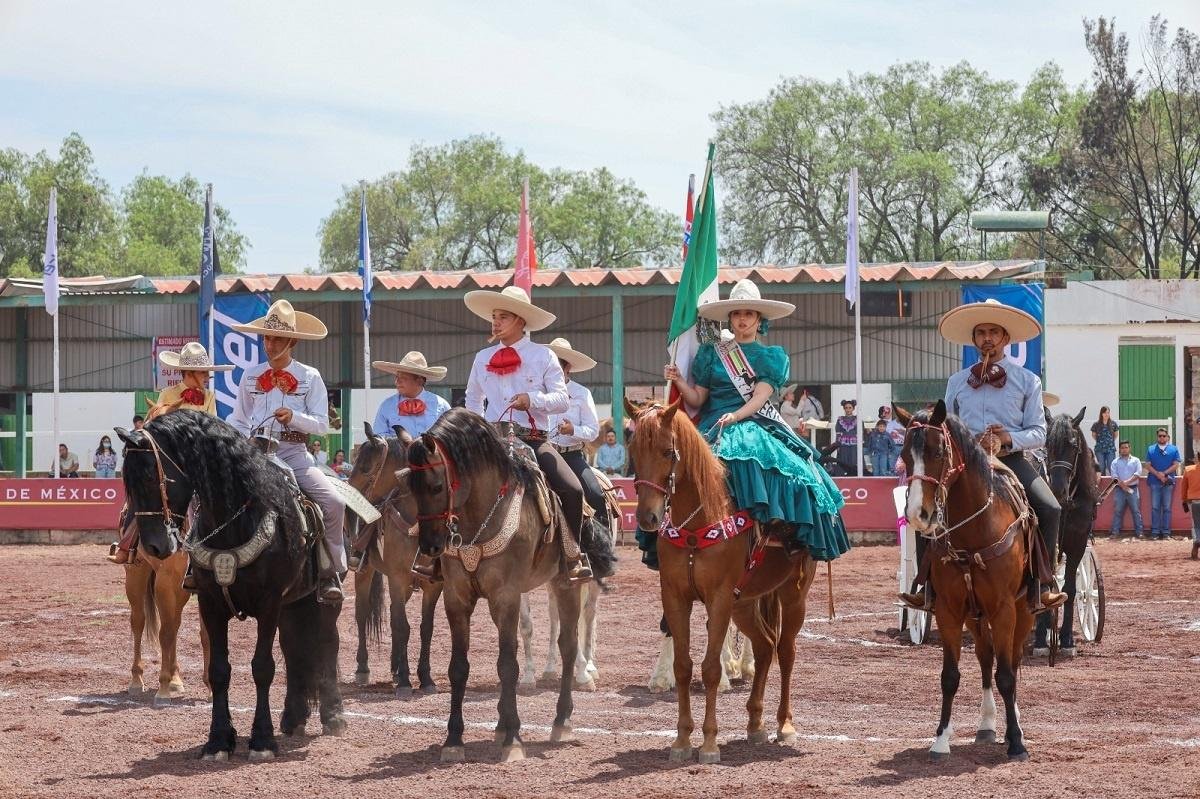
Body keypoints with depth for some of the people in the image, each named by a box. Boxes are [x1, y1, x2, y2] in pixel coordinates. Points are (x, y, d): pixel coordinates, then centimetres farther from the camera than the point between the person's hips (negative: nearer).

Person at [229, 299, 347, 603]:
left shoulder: (309, 377, 6)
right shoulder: (251, 376, 13)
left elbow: (321, 424, 1)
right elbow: (239, 421, 18)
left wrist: (294, 417, -18)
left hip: (294, 453, -2)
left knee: (334, 502, -23)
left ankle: (330, 574, -12)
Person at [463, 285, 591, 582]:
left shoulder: (543, 356, 4)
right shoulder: (483, 358, 14)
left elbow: (562, 399, -3)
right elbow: (473, 398, 30)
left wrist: (533, 399, -20)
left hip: (533, 439, -2)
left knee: (572, 490, -21)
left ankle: (573, 556, -3)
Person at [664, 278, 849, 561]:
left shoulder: (772, 357, 13)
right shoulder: (711, 355, 17)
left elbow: (760, 396, -3)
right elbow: (697, 399, 13)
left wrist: (735, 416, -21)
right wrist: (678, 381, -6)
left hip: (756, 424, 0)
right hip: (714, 429, 0)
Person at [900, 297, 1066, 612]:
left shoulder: (1028, 381, 9)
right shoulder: (957, 382, 16)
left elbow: (1038, 432, 4)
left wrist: (1007, 439, -16)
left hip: (1011, 458, -2)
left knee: (1050, 509, -27)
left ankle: (1042, 585, -15)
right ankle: (929, 586, -12)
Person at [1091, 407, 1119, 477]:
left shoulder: (1113, 424, 0)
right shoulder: (1096, 424, -2)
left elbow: (1115, 434, 16)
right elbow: (1093, 435, 12)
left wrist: (1111, 441, 8)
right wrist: (1099, 441, 7)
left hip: (1111, 449, 0)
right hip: (1100, 449, 0)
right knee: (1101, 469, 3)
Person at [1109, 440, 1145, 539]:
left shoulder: (1135, 461, 11)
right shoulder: (1115, 461, 12)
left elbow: (1138, 473, -2)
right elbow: (1114, 475, 0)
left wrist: (1127, 482, -14)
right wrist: (1122, 485, -13)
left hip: (1133, 489, -1)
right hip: (1119, 489, 1)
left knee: (1136, 511, -3)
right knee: (1117, 511, -1)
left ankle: (1139, 532, -3)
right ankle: (1115, 532, 0)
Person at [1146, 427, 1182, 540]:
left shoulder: (1173, 449, 7)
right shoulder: (1151, 449, 11)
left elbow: (1176, 465, 0)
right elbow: (1148, 465, 4)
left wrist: (1164, 473, -12)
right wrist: (1158, 474, -11)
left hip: (1168, 482, -1)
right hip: (1154, 482, 1)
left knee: (1167, 508, 1)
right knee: (1155, 507, 0)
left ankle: (1166, 532, 3)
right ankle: (1155, 532, 1)